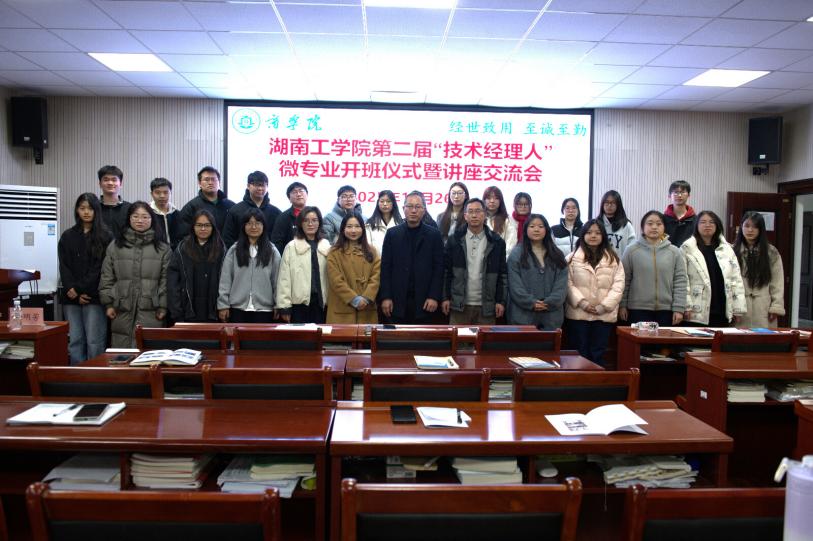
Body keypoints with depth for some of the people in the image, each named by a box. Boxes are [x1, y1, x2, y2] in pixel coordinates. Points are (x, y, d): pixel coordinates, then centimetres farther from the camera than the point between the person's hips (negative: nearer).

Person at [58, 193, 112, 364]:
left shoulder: (105, 236, 3)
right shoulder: (67, 236, 15)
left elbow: (100, 267, -4)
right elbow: (64, 267, 8)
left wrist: (81, 290, -9)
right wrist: (72, 289, -8)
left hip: (94, 297, -3)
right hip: (71, 297, 3)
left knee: (94, 342, -6)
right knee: (74, 341, 1)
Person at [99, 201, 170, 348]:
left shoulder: (162, 248, 5)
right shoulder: (115, 246, 10)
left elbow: (166, 279, 2)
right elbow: (107, 277, 10)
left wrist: (163, 306, -4)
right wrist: (108, 303, 4)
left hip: (150, 311, -2)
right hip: (122, 310, 2)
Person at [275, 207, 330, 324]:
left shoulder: (327, 247, 9)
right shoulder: (291, 247, 1)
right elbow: (284, 278, -1)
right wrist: (284, 306, -6)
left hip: (322, 303, 2)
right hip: (299, 303, -2)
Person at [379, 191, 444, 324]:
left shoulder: (434, 235, 4)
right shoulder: (392, 234, 7)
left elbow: (439, 268, 1)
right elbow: (385, 267, 3)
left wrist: (434, 296, -7)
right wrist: (385, 297, -4)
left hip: (424, 301, 0)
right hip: (397, 300, 1)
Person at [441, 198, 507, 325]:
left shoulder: (496, 242, 4)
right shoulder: (454, 240, 3)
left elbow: (502, 274, 5)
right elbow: (446, 271, 4)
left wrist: (501, 301, -1)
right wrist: (445, 298, 0)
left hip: (487, 306, 0)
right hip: (459, 305, 0)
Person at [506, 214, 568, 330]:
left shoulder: (557, 255, 13)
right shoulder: (516, 254, 2)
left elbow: (562, 283, 5)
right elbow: (515, 284, -5)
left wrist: (550, 302, -10)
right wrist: (531, 303, -14)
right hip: (524, 315, -3)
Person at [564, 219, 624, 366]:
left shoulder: (613, 259, 9)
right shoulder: (572, 258, 5)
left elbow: (618, 285, 1)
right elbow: (568, 284, -2)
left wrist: (603, 306, -10)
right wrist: (582, 302, -14)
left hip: (604, 315, 1)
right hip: (578, 314, -1)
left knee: (598, 354, 6)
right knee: (580, 354, 3)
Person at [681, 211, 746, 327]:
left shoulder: (727, 249, 14)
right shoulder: (687, 248, 0)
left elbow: (736, 279, 12)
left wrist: (738, 309, 7)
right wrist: (686, 306, -13)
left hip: (722, 312, 4)